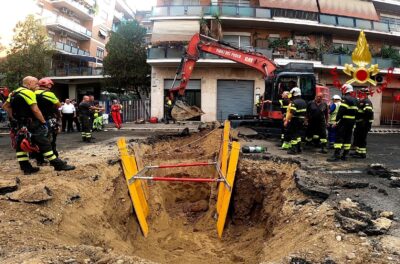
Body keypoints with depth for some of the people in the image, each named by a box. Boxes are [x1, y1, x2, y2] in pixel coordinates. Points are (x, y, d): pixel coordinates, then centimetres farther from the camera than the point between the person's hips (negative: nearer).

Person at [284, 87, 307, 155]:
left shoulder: (294, 102, -16)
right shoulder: (303, 102, 12)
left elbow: (291, 113, -23)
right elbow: (304, 113, 15)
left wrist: (286, 121, -18)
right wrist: (303, 120, 21)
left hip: (294, 121, -8)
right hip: (301, 121, 8)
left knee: (293, 135, -3)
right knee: (298, 134, 17)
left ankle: (293, 149, -3)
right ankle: (298, 149, 22)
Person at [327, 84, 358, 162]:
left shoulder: (345, 99, -13)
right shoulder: (354, 100, 16)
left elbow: (341, 111, -20)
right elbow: (355, 111, 18)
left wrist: (336, 121, -17)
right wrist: (353, 122, 21)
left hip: (344, 121, -9)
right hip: (352, 121, 9)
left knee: (339, 137, -10)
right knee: (348, 138, 11)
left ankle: (336, 155, -16)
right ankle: (345, 155, 14)